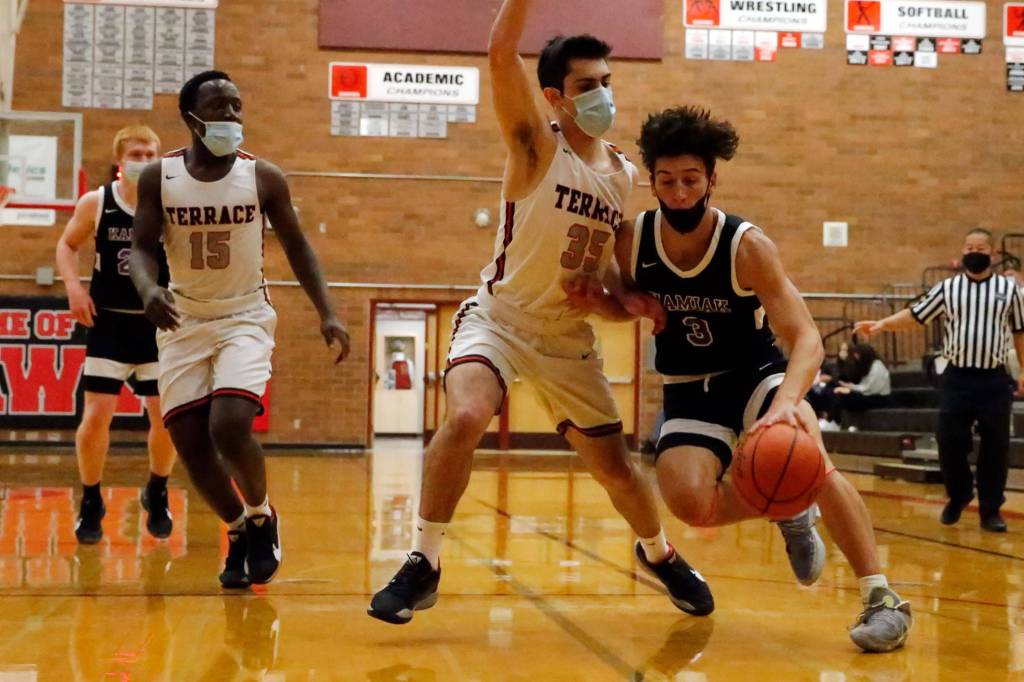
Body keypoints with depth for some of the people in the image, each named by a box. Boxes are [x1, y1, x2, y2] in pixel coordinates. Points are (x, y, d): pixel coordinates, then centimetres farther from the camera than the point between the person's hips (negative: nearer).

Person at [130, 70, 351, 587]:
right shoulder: (159, 177, -5)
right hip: (183, 322, 2)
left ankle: (261, 516, 7)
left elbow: (295, 246, 2)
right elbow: (141, 246, -4)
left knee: (230, 428, -22)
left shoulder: (263, 178, -6)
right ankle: (238, 530, 22)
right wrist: (148, 288, -27)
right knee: (190, 444, -3)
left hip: (245, 317, -2)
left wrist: (326, 313, -7)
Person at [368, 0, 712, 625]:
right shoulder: (537, 145, -12)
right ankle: (424, 566, -16)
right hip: (500, 317, -4)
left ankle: (659, 554, 39)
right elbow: (502, 53, -27)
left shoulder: (624, 174, 3)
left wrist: (629, 302, -6)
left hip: (570, 334, 4)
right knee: (466, 417, -31)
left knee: (615, 466, 9)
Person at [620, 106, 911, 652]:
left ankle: (882, 598, -21)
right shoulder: (631, 241, -14)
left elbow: (806, 338, -30)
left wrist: (787, 401, -49)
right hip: (690, 388, 2)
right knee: (690, 502, -24)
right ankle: (790, 511, 7)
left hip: (757, 373, -2)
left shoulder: (747, 246, -23)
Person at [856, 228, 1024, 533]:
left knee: (995, 447, 3)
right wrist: (882, 324, -11)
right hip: (957, 377, 1)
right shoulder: (947, 288, 5)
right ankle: (957, 497, 25)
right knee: (949, 442, 1)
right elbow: (915, 315, 4)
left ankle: (990, 510, 16)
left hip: (995, 379, 0)